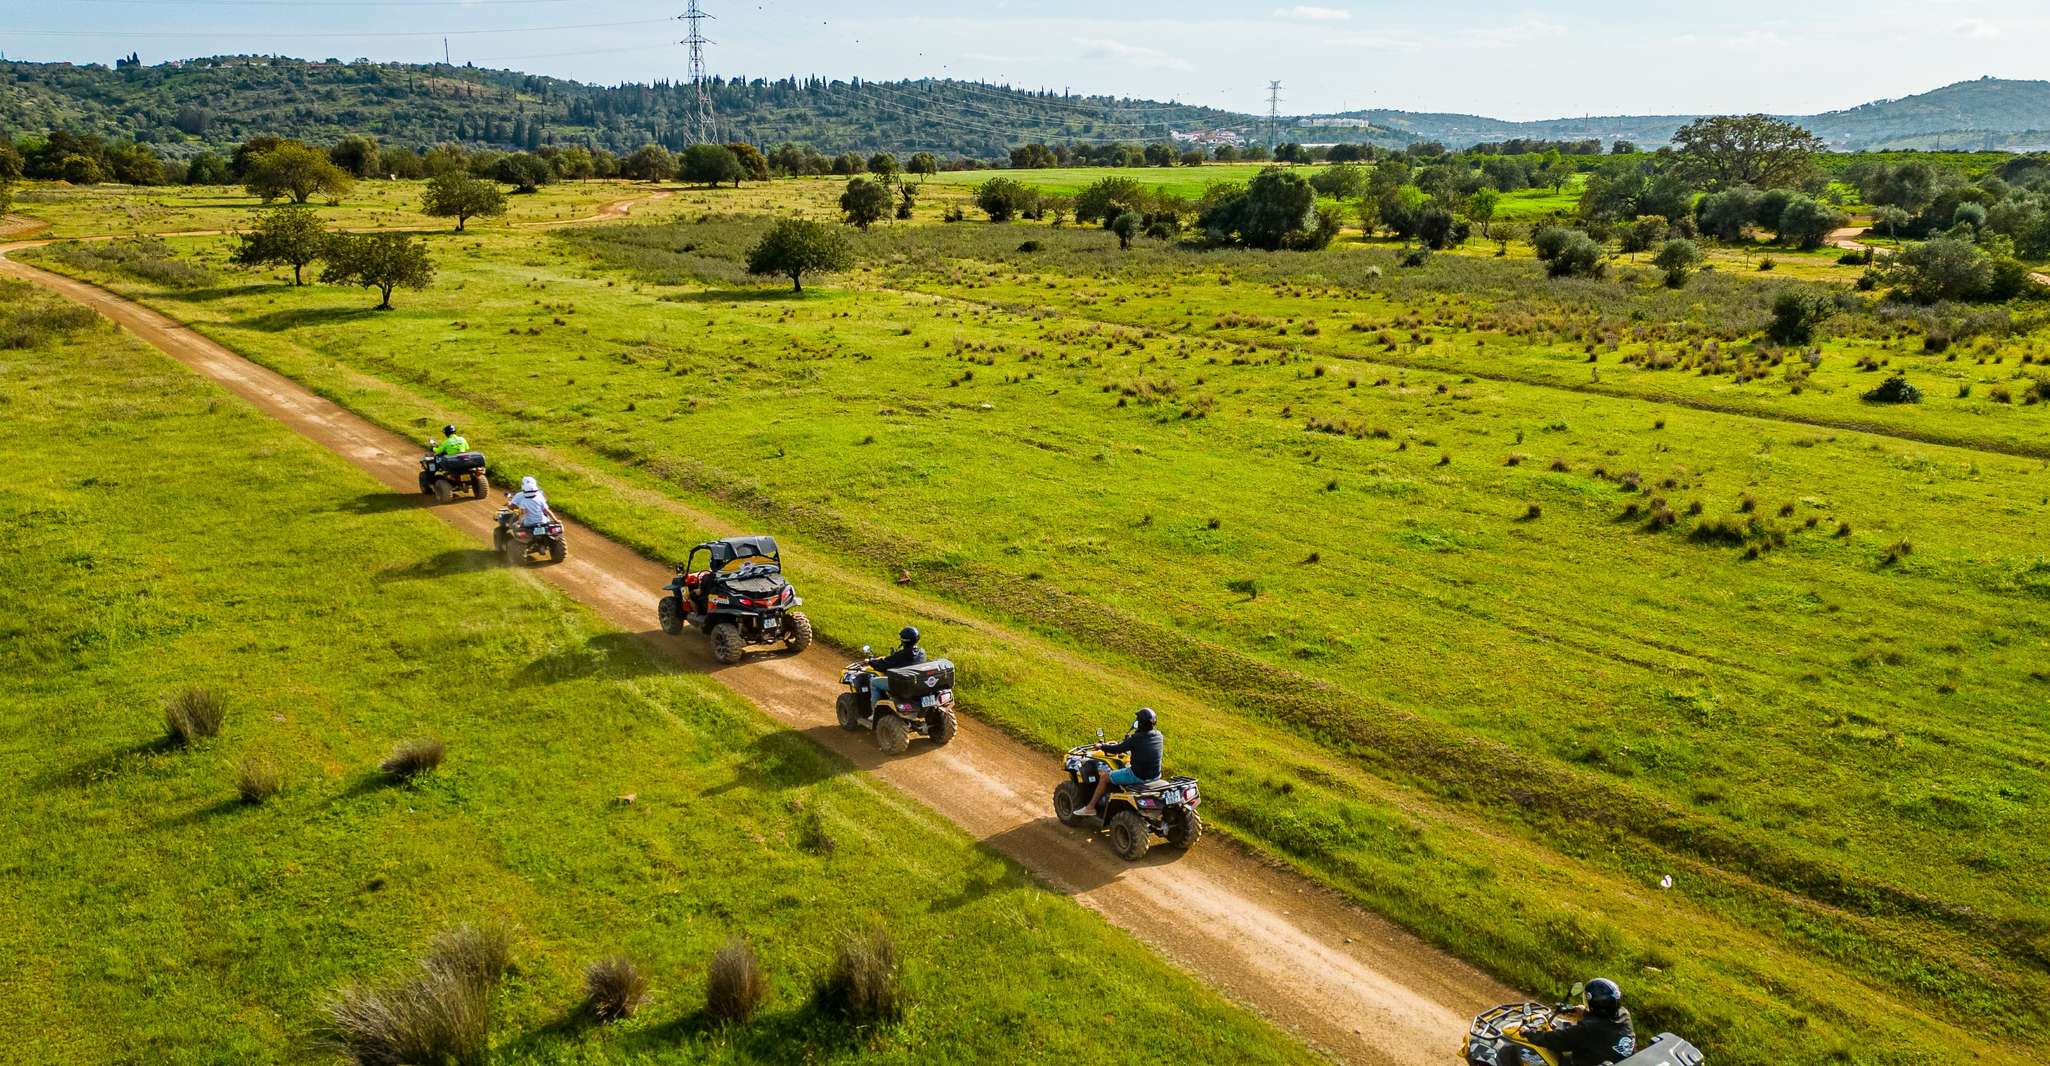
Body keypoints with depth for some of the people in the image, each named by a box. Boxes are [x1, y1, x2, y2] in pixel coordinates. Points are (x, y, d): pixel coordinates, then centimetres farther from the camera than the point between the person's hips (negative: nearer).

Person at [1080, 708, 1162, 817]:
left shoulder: (1136, 739, -21)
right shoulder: (1159, 736, -2)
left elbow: (1117, 749, -11)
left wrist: (1101, 746, 7)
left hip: (1138, 775, -7)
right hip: (1155, 774, 7)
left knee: (1104, 777, 9)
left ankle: (1090, 807, 19)